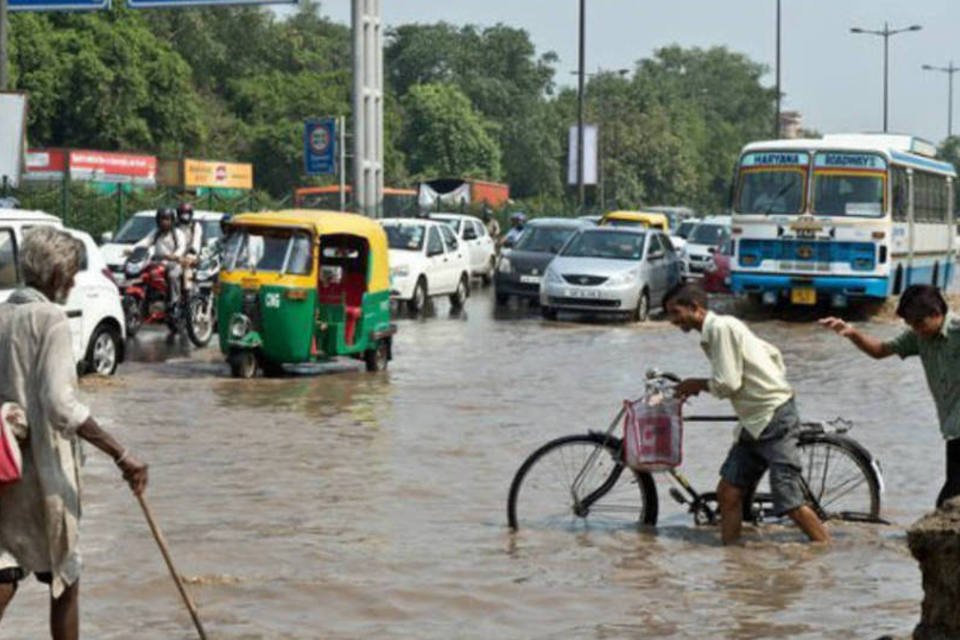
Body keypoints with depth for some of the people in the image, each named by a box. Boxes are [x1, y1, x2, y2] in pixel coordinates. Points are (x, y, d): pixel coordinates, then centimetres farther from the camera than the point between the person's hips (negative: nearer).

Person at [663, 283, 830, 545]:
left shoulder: (721, 327, -14)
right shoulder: (713, 331, 15)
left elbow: (727, 384, -19)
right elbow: (773, 354, 21)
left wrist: (697, 385, -2)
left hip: (775, 418, -10)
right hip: (753, 423, 10)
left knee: (789, 502, -11)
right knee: (728, 494, 6)